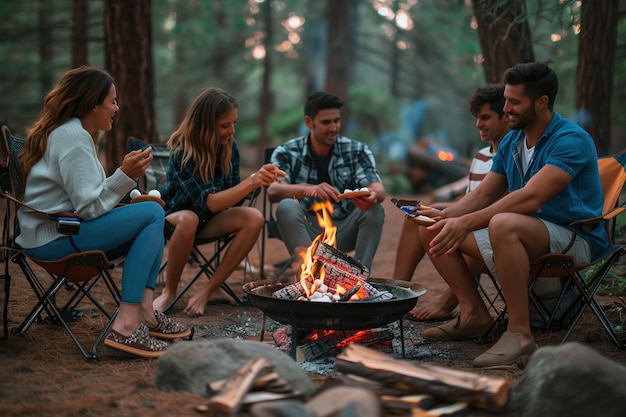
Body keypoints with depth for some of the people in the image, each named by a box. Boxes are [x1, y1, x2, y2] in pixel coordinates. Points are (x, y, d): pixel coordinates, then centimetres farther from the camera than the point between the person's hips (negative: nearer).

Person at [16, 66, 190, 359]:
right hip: (53, 238, -10)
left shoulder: (64, 131, 17)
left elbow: (92, 198, 13)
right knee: (152, 213, -18)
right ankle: (125, 326, -23)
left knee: (152, 223, 10)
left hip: (52, 232, 10)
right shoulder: (72, 137, -15)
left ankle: (145, 312, -6)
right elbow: (89, 207, -21)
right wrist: (125, 176, -21)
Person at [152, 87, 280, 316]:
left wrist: (259, 182, -18)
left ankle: (208, 289, -18)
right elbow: (209, 202, -32)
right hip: (175, 218, -5)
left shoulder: (230, 147, -6)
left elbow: (230, 198, 1)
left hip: (210, 221, 5)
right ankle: (169, 292, -18)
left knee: (254, 218, -24)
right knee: (188, 219, -40)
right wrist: (252, 181, -43)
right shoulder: (182, 152, -23)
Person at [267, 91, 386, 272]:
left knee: (374, 210, -25)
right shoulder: (286, 153, -1)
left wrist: (373, 195, -38)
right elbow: (273, 191, -19)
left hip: (345, 230, 1)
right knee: (286, 207, -29)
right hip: (306, 230, -1)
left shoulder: (357, 150, 3)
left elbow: (378, 188, -11)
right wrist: (308, 190, -41)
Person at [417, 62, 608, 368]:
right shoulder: (511, 142, 9)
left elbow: (531, 197, -30)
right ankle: (473, 313, 1)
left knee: (503, 224, -41)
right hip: (527, 234, 9)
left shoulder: (571, 140, -18)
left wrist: (466, 223, -34)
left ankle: (520, 332, -32)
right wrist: (446, 216, -12)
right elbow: (482, 195, 10)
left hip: (574, 239, -9)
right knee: (432, 231, 1)